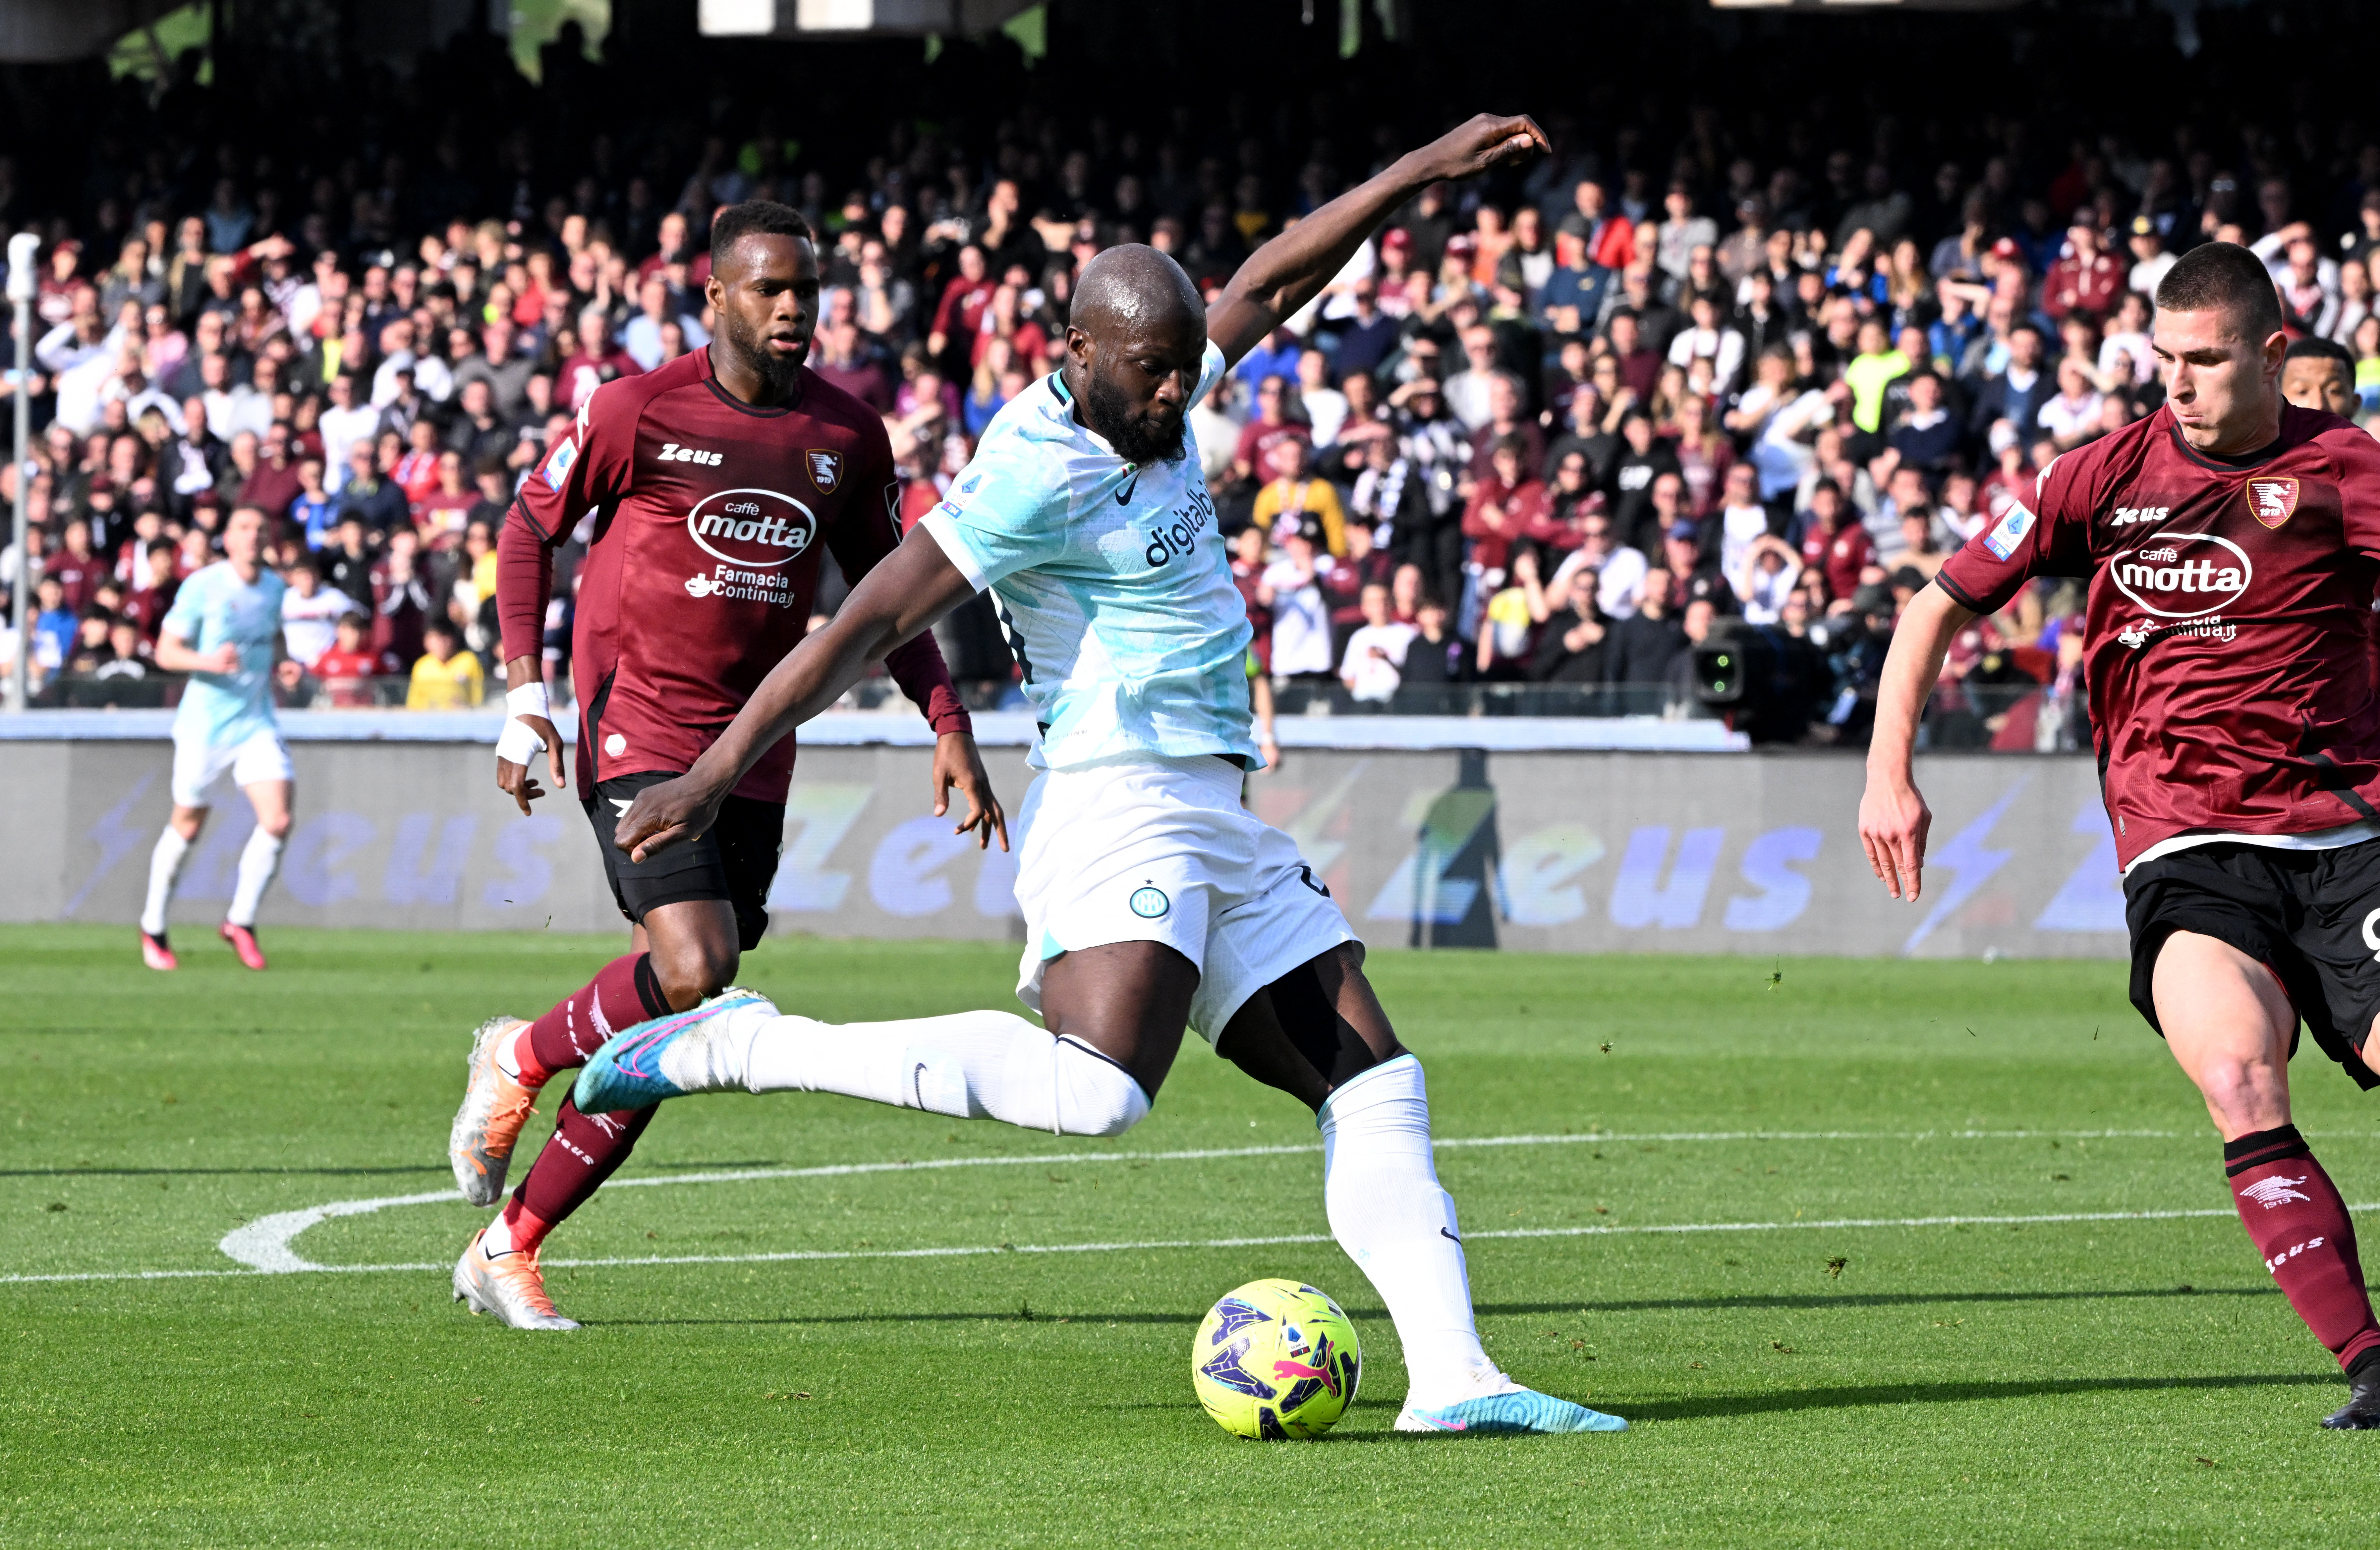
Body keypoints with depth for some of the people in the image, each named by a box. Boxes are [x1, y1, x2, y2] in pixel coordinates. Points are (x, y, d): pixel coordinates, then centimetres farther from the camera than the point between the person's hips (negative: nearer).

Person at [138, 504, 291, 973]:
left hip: (256, 723, 4)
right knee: (187, 828, 7)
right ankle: (153, 929, 26)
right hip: (204, 723, -4)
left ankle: (241, 921, 4)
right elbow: (166, 652, -9)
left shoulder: (274, 587, 5)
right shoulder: (203, 586, -11)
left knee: (278, 819, -13)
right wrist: (210, 662, -26)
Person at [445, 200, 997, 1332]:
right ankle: (521, 1058, 5)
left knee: (661, 1035, 1)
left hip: (755, 753, 5)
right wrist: (525, 695, -3)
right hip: (635, 730, -5)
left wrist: (949, 725, 8)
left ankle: (507, 1250, 14)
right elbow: (530, 526, 5)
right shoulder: (639, 410, -5)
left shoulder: (848, 436, 7)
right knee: (693, 970, -25)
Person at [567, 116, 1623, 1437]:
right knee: (1095, 1091, -30)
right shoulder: (1042, 473, -14)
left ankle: (1452, 1378, 1)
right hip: (1116, 813, -10)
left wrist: (1425, 172, 25)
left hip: (1215, 830, 10)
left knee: (1374, 1088, 4)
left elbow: (1269, 286, 26)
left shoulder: (1147, 407, 12)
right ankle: (742, 1049, -21)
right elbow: (867, 623, -16)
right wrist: (715, 776, -18)